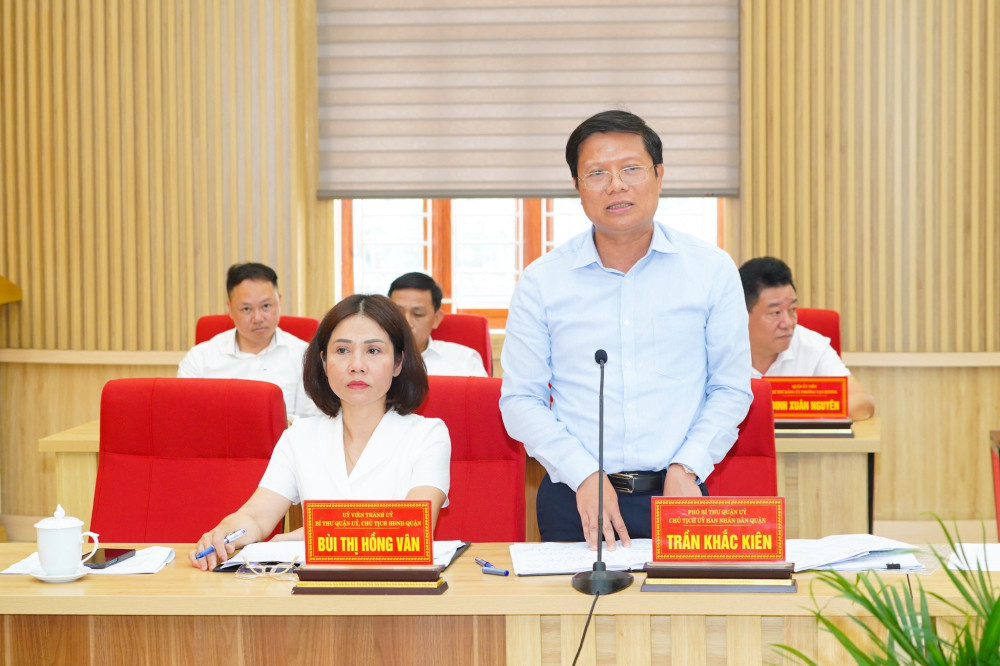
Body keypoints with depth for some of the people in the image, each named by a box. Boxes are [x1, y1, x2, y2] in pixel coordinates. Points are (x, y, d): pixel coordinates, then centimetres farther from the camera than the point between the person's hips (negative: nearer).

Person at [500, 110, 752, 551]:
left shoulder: (712, 271, 4)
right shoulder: (542, 282, 2)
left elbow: (731, 389, 7)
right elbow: (520, 399, 2)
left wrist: (686, 468, -7)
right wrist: (585, 475, -10)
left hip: (677, 497, 0)